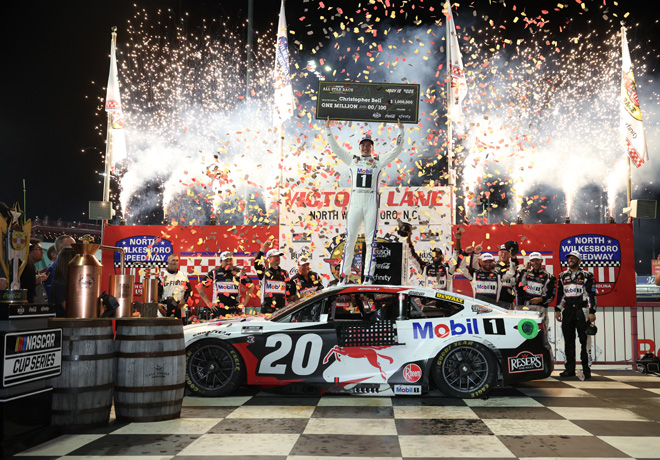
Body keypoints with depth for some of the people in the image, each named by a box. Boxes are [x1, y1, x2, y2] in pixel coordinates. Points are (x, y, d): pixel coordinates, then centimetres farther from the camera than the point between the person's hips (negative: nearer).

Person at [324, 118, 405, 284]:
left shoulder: (378, 162, 14)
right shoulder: (353, 160, 16)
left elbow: (396, 150, 14)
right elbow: (335, 148, 18)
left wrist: (401, 131, 11)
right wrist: (327, 129, 17)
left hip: (371, 205, 0)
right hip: (355, 203, 0)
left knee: (371, 241, -3)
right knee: (349, 240, -3)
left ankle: (368, 276, -1)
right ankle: (344, 275, 1)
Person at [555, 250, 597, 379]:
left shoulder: (586, 276, 3)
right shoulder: (563, 276, 15)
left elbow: (592, 294, -1)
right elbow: (560, 294, 18)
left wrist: (592, 312, -8)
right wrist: (557, 309, 12)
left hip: (582, 310, -4)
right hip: (567, 311, 4)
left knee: (584, 341, -5)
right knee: (568, 340, 5)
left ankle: (586, 369, -1)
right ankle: (570, 369, 10)